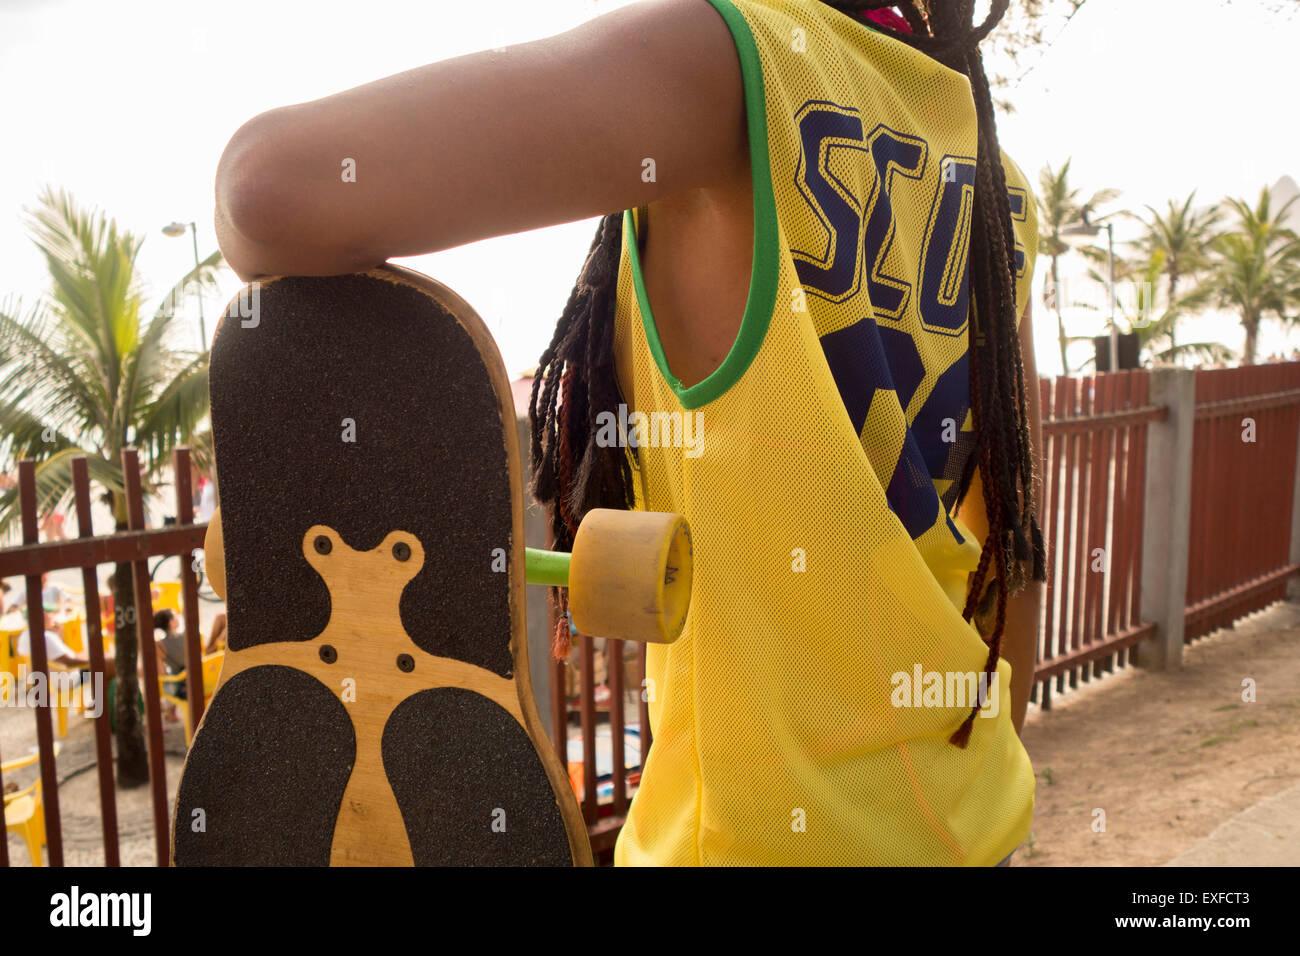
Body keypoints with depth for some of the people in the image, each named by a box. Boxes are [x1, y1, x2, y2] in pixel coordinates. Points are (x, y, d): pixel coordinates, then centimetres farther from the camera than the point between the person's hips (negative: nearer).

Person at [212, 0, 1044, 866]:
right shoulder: (998, 178, 4)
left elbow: (280, 183, -28)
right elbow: (1014, 530, 9)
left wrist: (264, 245, -5)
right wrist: (988, 769, 20)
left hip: (771, 826, -7)